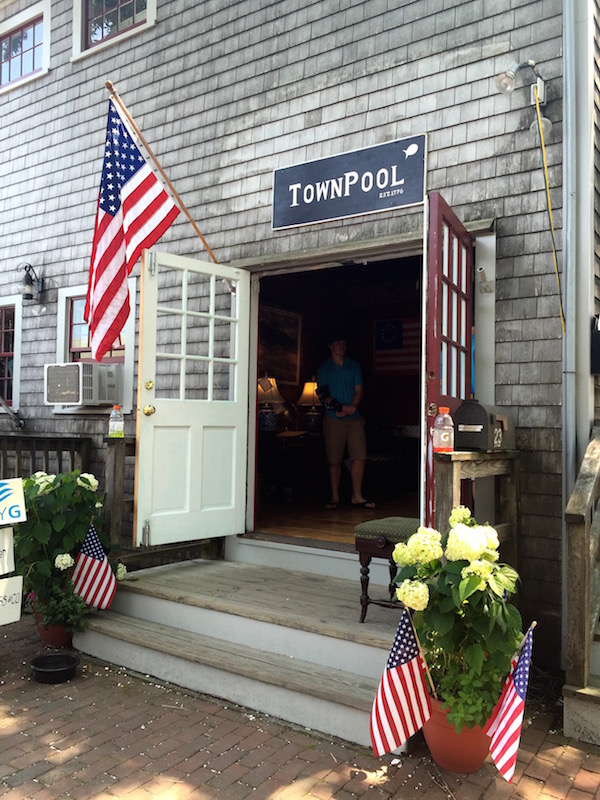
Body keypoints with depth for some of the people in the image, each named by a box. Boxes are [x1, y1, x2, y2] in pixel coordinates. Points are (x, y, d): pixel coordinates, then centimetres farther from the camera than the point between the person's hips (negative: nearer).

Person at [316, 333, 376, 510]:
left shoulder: (354, 366, 14)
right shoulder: (324, 369, 7)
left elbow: (359, 391, 8)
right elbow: (323, 394, -3)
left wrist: (350, 408, -11)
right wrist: (342, 407, -18)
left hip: (354, 418, 2)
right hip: (333, 419, -2)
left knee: (359, 457, -4)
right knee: (334, 461, 1)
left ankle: (357, 496, 3)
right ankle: (335, 497, 12)